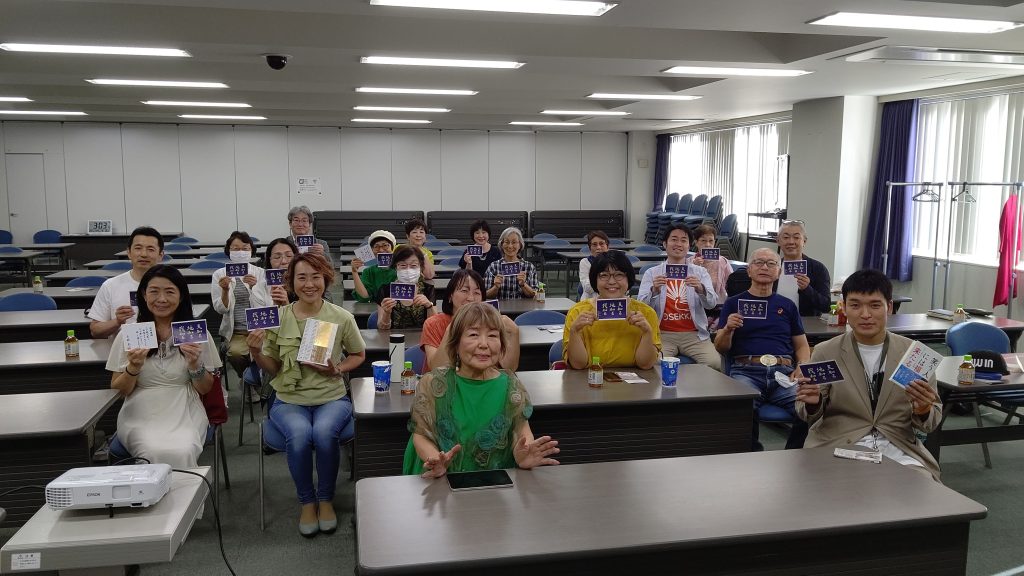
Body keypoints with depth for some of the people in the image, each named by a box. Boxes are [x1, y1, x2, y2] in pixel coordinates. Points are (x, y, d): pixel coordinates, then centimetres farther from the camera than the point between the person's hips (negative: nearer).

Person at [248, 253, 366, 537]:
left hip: (332, 397, 0)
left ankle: (325, 499, -5)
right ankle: (307, 502, -5)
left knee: (324, 432, -32)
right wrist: (257, 353, -14)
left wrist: (338, 370, -7)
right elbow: (273, 367, 6)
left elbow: (359, 355, 12)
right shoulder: (278, 318, 0)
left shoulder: (342, 317, -3)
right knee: (299, 434, -31)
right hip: (290, 400, 1)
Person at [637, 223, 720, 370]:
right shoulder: (651, 273, 8)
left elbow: (712, 303, -2)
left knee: (715, 364, -23)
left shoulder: (700, 272, 11)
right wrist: (654, 290, -22)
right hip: (662, 334, -1)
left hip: (694, 334, 1)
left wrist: (700, 289, -23)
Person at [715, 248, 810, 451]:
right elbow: (721, 348, 11)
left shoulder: (787, 305, 24)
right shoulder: (734, 303, 16)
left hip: (784, 371, 2)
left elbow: (802, 345, 24)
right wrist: (728, 329, -10)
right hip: (746, 370, -2)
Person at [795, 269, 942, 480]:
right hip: (839, 447, -2)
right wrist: (812, 403, -16)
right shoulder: (825, 353, 2)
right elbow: (809, 417, 8)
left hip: (898, 448, 2)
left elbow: (930, 424, 8)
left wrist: (923, 410, -16)